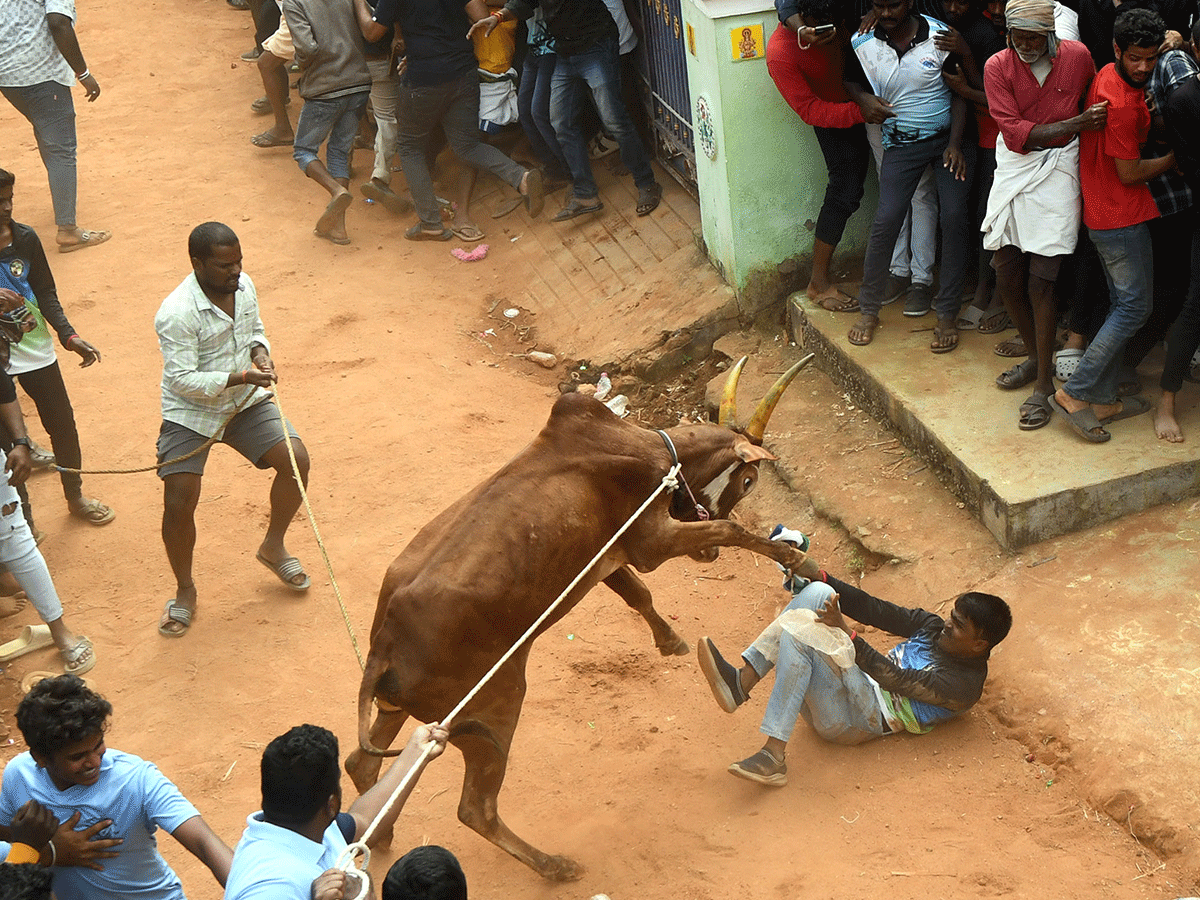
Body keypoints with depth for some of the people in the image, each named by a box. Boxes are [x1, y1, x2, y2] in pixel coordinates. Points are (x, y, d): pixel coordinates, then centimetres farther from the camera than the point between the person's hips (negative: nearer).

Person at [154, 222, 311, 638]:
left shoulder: (244, 285, -6)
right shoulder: (177, 314, -26)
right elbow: (183, 381, -25)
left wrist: (260, 351, -9)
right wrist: (239, 377, -33)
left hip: (245, 401, 5)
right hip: (191, 413, -5)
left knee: (296, 461, -10)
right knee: (179, 504, -14)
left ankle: (273, 546, 16)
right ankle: (184, 591, 11)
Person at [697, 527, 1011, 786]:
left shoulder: (964, 684, -9)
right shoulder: (934, 627, 16)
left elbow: (897, 679, -19)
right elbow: (875, 611, 11)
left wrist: (846, 632, -26)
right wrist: (817, 574, 1)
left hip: (859, 720, -8)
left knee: (797, 633, -31)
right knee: (818, 593, -14)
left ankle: (774, 755, -31)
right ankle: (742, 681, -24)